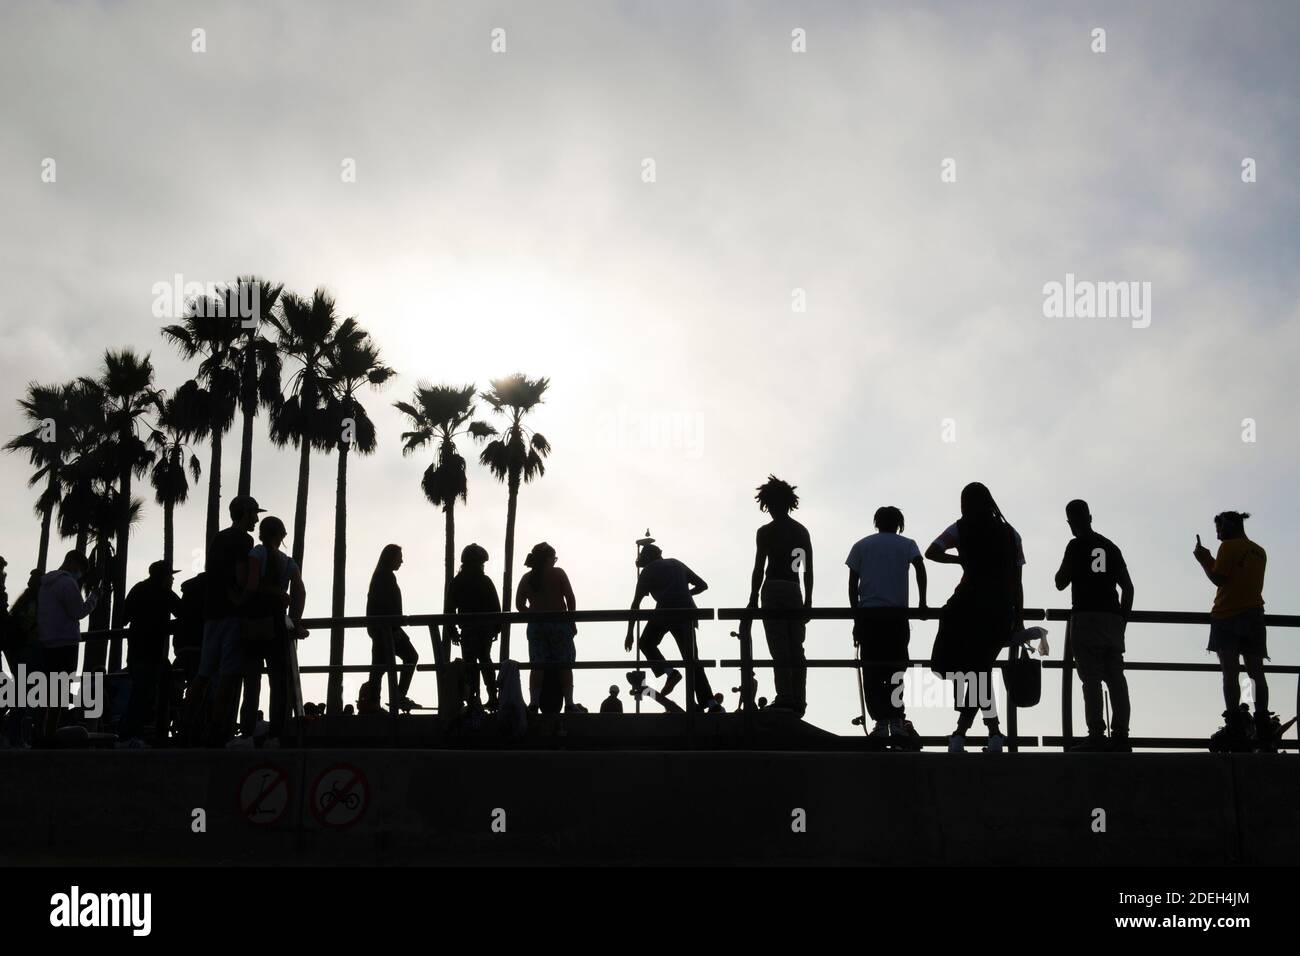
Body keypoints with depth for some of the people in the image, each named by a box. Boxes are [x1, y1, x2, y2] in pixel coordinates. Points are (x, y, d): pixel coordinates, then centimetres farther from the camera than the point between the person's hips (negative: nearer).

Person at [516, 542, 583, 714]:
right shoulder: (558, 573, 0)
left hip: (535, 626, 3)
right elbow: (570, 598, -6)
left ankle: (534, 703, -9)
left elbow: (519, 605, 6)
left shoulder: (526, 578, 10)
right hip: (559, 623, -3)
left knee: (536, 666, 1)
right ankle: (569, 703, -4)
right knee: (565, 665, 1)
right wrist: (572, 622, 0)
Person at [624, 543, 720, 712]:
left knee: (646, 643, 17)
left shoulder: (648, 571, 16)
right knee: (691, 658, 6)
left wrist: (630, 633, 15)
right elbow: (703, 585, 26)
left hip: (665, 609, -4)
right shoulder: (676, 564, 27)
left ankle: (669, 672, -10)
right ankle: (711, 703, -8)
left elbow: (635, 604, 12)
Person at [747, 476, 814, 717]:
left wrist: (753, 600, -2)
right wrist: (808, 601, 14)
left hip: (773, 589, -4)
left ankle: (785, 698, -14)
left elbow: (759, 568, -6)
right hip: (794, 591, 4)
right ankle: (799, 701, 5)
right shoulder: (802, 532, 11)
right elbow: (808, 570, 10)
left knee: (779, 647, -7)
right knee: (796, 648, 7)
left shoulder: (766, 532, -3)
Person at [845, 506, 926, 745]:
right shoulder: (907, 544, 11)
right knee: (896, 668, 6)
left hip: (868, 614, 1)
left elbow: (852, 585, 9)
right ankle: (897, 720, -4)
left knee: (872, 671, 3)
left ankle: (881, 722, -3)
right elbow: (920, 567, -8)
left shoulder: (861, 546, 15)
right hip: (897, 614, -1)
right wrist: (922, 601, -4)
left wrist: (856, 619, 11)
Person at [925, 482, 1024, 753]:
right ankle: (960, 733, 6)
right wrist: (1019, 620, 12)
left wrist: (960, 559, 12)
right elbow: (1016, 582, 10)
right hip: (1002, 609, 3)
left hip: (970, 603, -3)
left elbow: (931, 552, -3)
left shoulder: (962, 529, 5)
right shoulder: (1010, 534, 12)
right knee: (980, 669, 10)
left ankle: (994, 729, -7)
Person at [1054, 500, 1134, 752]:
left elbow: (1060, 583, 1)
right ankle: (1120, 735, -1)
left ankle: (1096, 735, -15)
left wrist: (1065, 567, 19)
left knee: (1091, 679, -9)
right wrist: (1122, 619, 18)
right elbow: (1128, 587, 15)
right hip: (1112, 618, 6)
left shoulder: (1076, 546, -1)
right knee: (1115, 677, 3)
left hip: (1086, 617, -6)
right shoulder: (1110, 547, 16)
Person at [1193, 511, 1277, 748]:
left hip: (1227, 616, -6)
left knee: (1230, 672, -9)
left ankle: (1235, 727, -15)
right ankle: (1263, 725, 0)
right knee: (1256, 672, 6)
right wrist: (1211, 560, 20)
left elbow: (1218, 579, -11)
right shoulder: (1259, 552, 16)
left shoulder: (1229, 547, -6)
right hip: (1254, 616, 6)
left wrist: (1203, 560, 4)